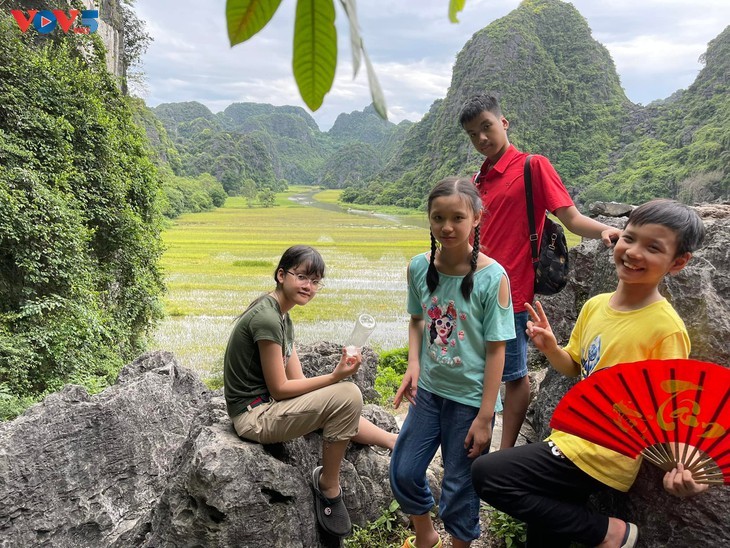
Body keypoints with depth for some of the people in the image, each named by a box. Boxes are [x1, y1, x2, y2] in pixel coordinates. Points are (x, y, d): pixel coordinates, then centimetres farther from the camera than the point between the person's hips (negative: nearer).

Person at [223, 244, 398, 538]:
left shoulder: (282, 317, 8)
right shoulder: (267, 318, -22)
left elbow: (297, 380, 5)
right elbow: (279, 389, -20)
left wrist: (338, 374, -8)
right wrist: (335, 377, -20)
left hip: (267, 405, 10)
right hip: (254, 415, -10)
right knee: (348, 395, -20)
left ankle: (395, 441, 33)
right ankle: (328, 485, -3)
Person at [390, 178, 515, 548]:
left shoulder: (492, 277, -19)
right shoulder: (419, 267, -7)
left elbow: (496, 350, -14)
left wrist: (485, 416, -12)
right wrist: (413, 365, -7)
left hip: (469, 399, -4)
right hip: (428, 389, 5)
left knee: (459, 486, 11)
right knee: (403, 472, 14)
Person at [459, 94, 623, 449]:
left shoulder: (533, 166, -5)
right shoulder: (478, 180, 14)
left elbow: (572, 219, -10)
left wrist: (604, 230, -29)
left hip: (510, 294, -7)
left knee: (514, 376, 5)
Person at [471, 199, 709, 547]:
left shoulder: (665, 327, -18)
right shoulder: (595, 305, 1)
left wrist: (681, 466, -32)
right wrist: (550, 348, -8)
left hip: (602, 456, -7)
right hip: (575, 436, 7)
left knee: (485, 474, -16)